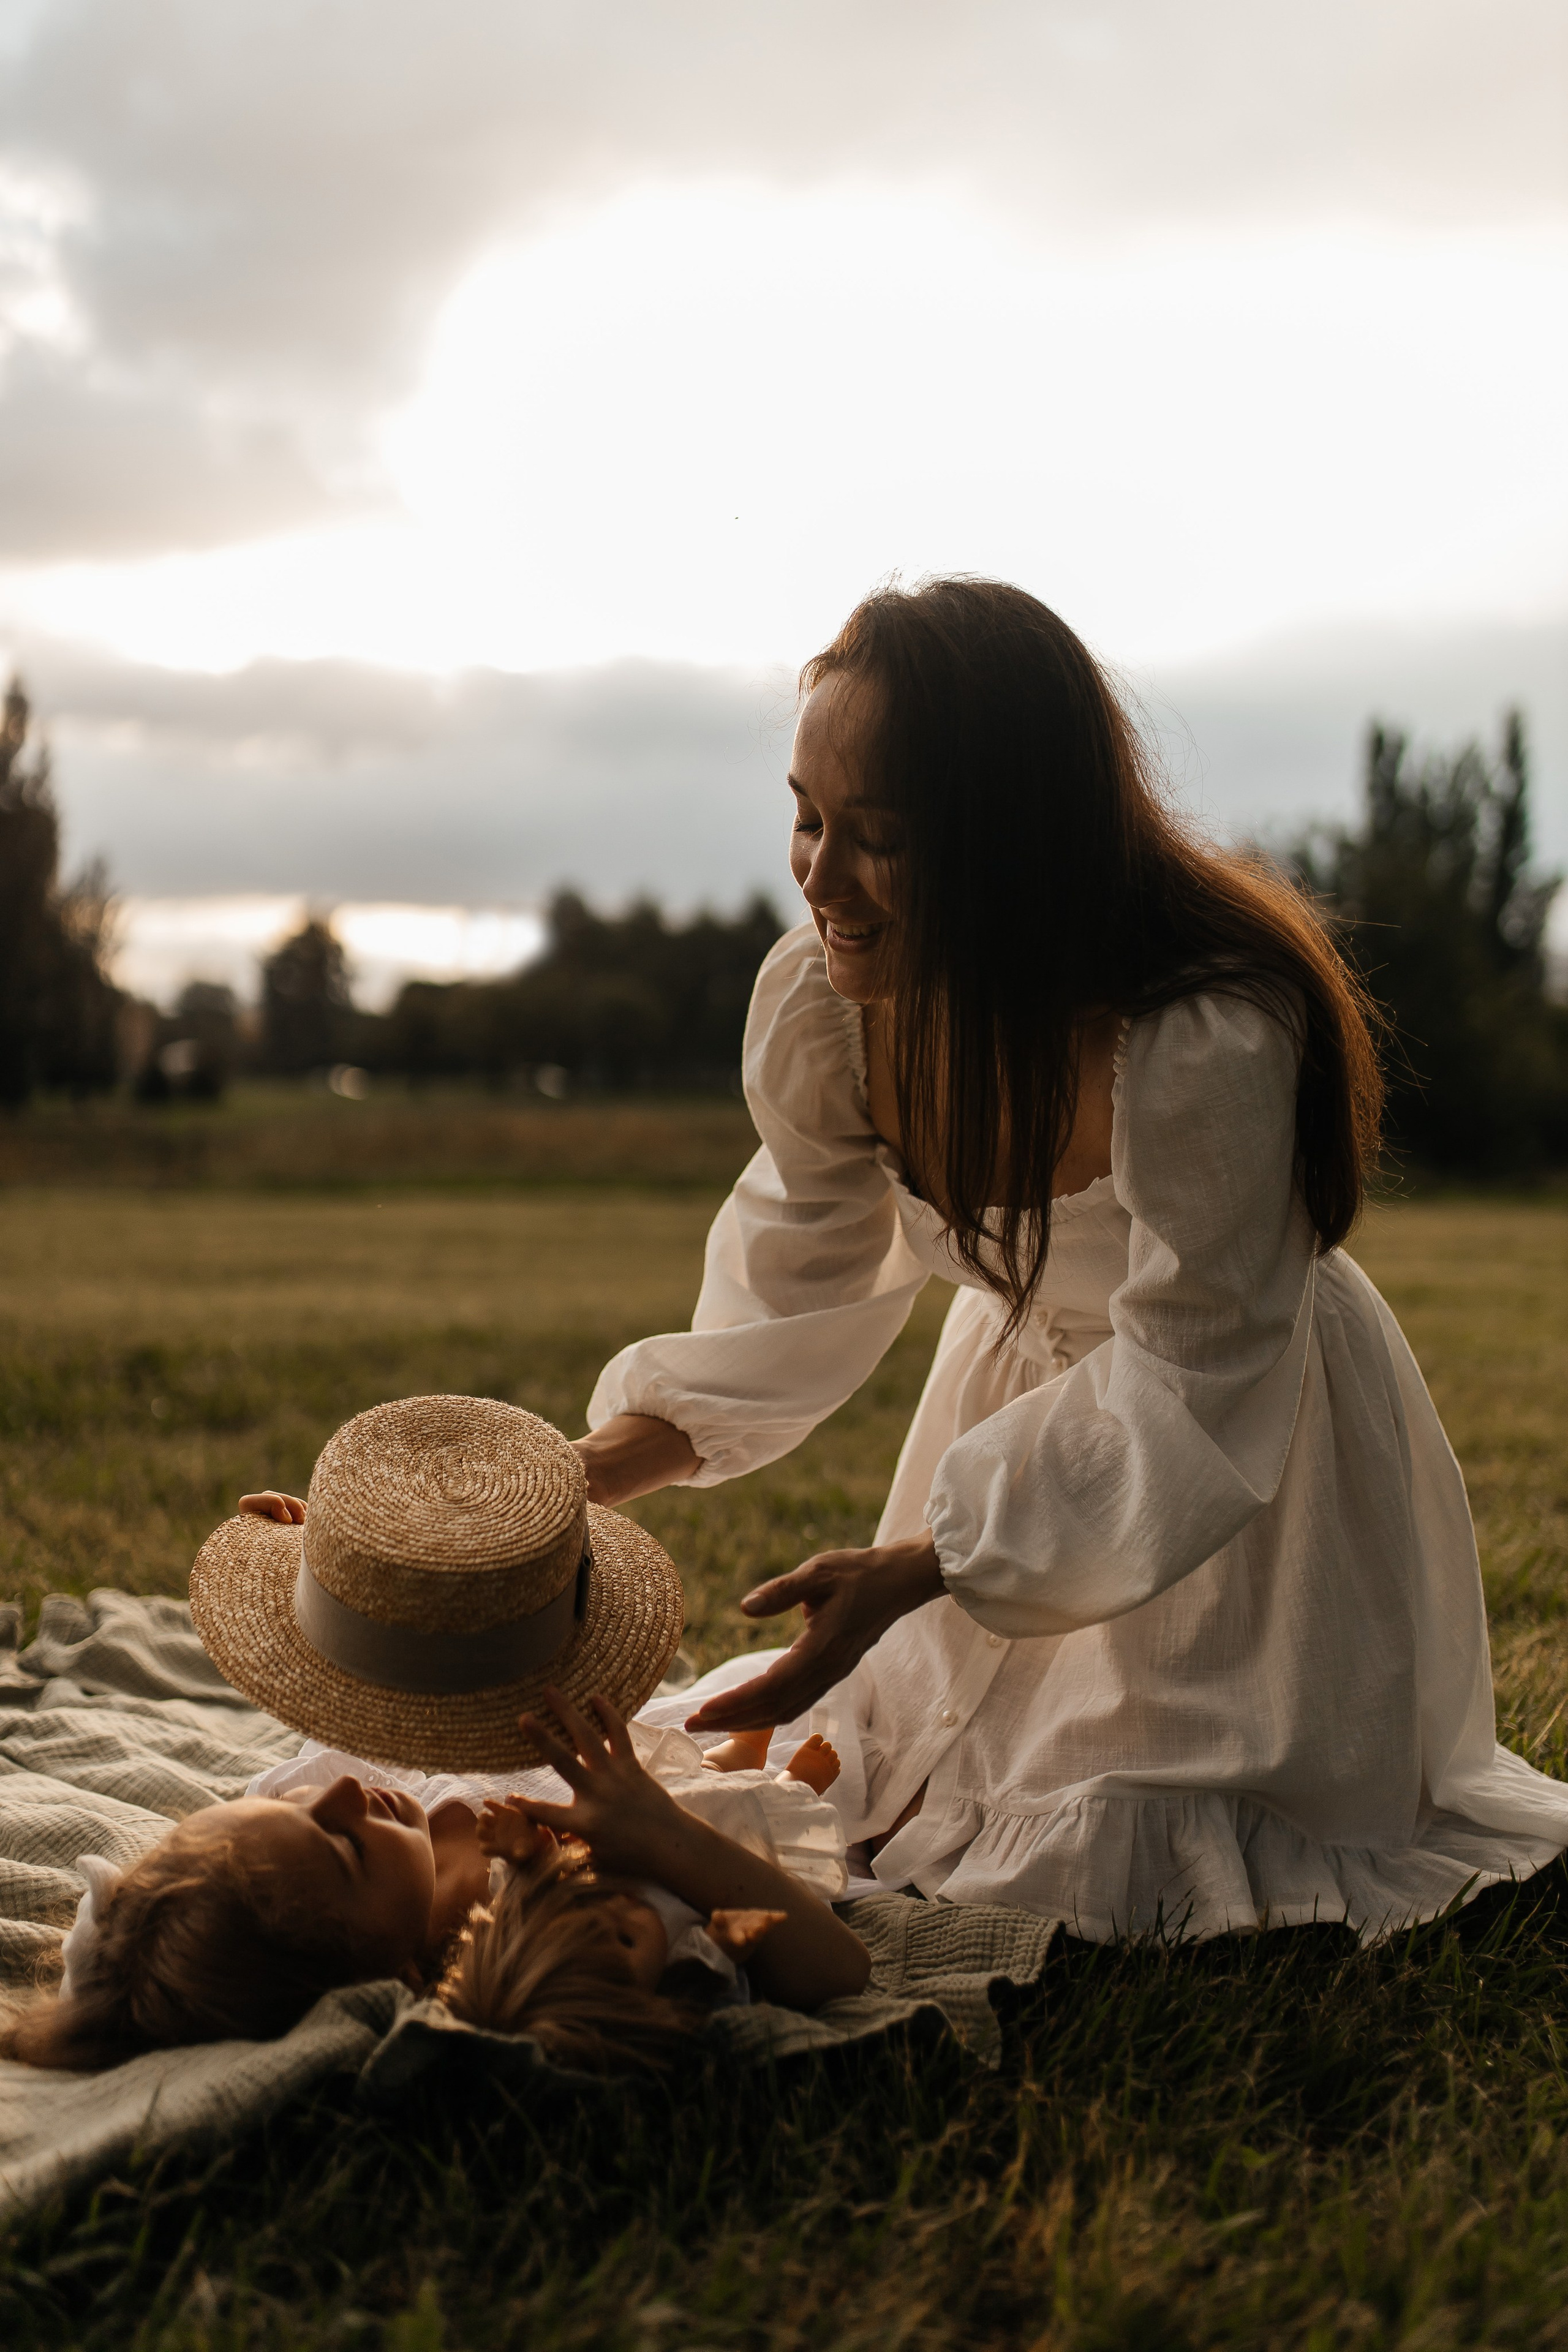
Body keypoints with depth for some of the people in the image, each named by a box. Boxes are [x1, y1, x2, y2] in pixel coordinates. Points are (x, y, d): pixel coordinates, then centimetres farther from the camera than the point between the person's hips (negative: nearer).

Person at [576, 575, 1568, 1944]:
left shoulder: (1208, 1049, -39)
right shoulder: (824, 1001, -20)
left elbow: (1193, 1385, -31)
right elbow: (803, 1277, -7)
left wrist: (916, 1568, -38)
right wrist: (596, 1469, -19)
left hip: (1245, 1426, -5)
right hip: (1026, 1376, 5)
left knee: (1121, 1857, -4)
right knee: (921, 1804, 14)